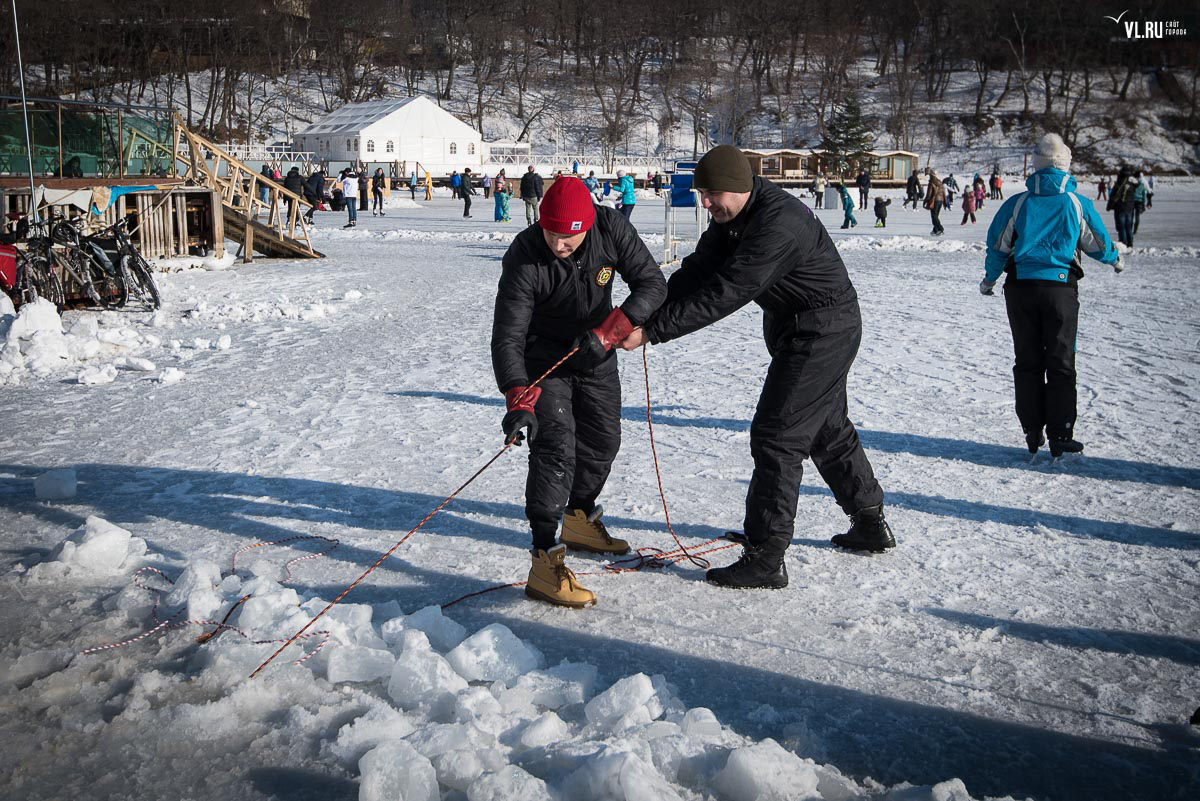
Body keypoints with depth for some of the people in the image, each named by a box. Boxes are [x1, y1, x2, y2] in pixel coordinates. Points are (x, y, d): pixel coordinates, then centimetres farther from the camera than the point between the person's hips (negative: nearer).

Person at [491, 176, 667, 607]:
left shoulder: (612, 229, -23)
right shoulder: (524, 259, -31)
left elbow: (652, 284, -20)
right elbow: (507, 337, -33)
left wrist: (610, 331, -34)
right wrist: (518, 398, -47)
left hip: (596, 351, 5)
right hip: (544, 357, -5)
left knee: (603, 441, 16)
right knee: (556, 445, -19)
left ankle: (579, 519, 42)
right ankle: (545, 560, -19)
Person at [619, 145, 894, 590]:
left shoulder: (779, 224, -31)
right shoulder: (732, 218, 1)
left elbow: (724, 294, -35)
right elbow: (698, 272, -3)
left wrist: (653, 331, -34)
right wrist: (649, 313, -19)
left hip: (822, 331, -11)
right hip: (795, 328, 11)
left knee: (776, 435, -11)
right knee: (827, 429, 21)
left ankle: (764, 558, -7)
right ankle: (870, 525, 38)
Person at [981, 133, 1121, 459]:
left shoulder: (1017, 203, -1)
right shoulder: (1078, 204, -3)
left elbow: (998, 246, 5)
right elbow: (1099, 245, 7)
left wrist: (989, 279, 22)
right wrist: (1115, 259, 30)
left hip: (1020, 288, 1)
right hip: (1060, 288, -1)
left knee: (1027, 362, 11)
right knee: (1061, 364, 6)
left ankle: (1032, 433, 13)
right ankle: (1060, 436, 6)